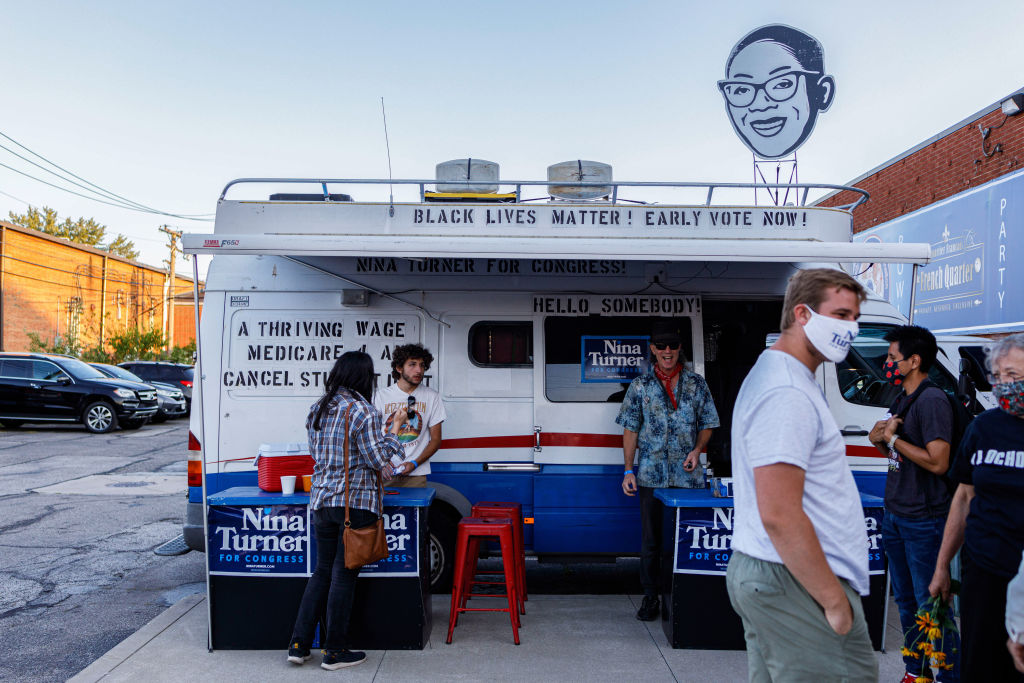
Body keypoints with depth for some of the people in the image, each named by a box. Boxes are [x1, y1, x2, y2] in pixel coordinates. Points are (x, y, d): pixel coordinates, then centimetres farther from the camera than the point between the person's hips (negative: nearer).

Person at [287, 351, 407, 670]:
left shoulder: (318, 409, 9)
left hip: (321, 500, 7)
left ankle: (299, 644, 20)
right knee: (343, 575, 3)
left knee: (322, 571, 17)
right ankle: (335, 651, 14)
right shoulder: (362, 412, -14)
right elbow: (377, 461, -12)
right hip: (355, 503, -7)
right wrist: (394, 429, -1)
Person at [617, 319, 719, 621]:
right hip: (651, 476, 0)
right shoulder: (640, 386, 5)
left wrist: (697, 450, -7)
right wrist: (628, 471, -2)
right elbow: (630, 430, 4)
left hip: (687, 476, 1)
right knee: (650, 540, 6)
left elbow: (707, 424, 13)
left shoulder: (696, 384, 8)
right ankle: (651, 598, 18)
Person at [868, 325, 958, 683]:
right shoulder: (902, 398, 12)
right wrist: (879, 439, 0)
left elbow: (937, 462, -24)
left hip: (923, 521, -9)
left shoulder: (932, 400, -17)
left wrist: (892, 438, -17)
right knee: (906, 599, 18)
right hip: (895, 515, 9)